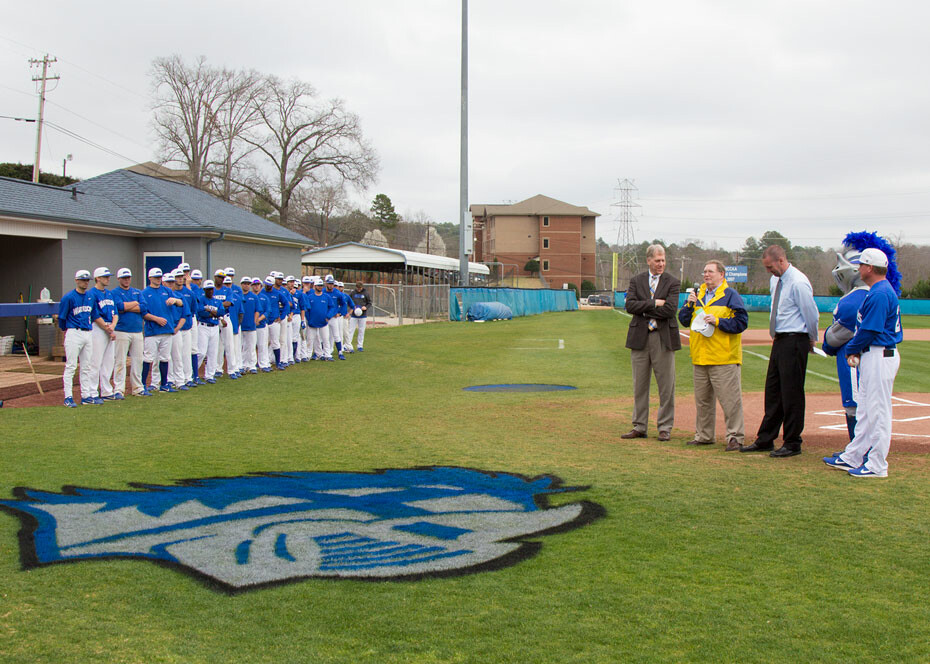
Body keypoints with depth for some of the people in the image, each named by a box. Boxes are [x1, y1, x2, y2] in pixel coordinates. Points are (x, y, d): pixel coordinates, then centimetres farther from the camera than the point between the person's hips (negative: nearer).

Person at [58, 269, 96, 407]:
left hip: (87, 333, 7)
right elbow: (61, 317, -2)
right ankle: (68, 398, -4)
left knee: (86, 367, 9)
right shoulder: (69, 298, -8)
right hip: (74, 334, -7)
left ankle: (86, 396, 15)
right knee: (71, 366, -6)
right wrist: (66, 331, 9)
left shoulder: (91, 297, 11)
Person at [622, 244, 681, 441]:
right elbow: (630, 306, -6)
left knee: (666, 385, 0)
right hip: (640, 337, 2)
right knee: (639, 385, 7)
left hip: (663, 338, -2)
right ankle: (639, 427, 14)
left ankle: (665, 427, 9)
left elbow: (670, 309, -12)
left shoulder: (672, 283, 2)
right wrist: (654, 303, -13)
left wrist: (644, 309, -6)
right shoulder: (636, 281, 9)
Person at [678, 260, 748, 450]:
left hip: (724, 359, -7)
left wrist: (717, 321, -17)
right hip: (700, 358, 7)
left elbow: (741, 322, -10)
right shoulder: (698, 295, 16)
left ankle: (735, 437, -1)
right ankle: (704, 436, 22)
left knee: (729, 399, -7)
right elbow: (684, 320, 15)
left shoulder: (730, 295, -3)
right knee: (702, 399, 13)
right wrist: (689, 305, -1)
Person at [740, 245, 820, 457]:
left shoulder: (798, 282, -17)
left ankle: (792, 444, 6)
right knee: (773, 391, 12)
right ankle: (765, 440, 20)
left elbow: (811, 314, -11)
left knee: (791, 393, -3)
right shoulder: (775, 280, 11)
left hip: (795, 342, -9)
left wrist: (811, 341, 1)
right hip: (779, 340, 9)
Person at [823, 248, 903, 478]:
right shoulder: (882, 290, 14)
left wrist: (851, 350, -5)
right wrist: (856, 351, 5)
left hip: (880, 357, -11)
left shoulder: (879, 294, -19)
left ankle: (877, 466, 3)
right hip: (873, 356, 11)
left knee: (878, 411, -4)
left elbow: (870, 331, -21)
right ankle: (852, 457, 25)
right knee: (866, 410, 16)